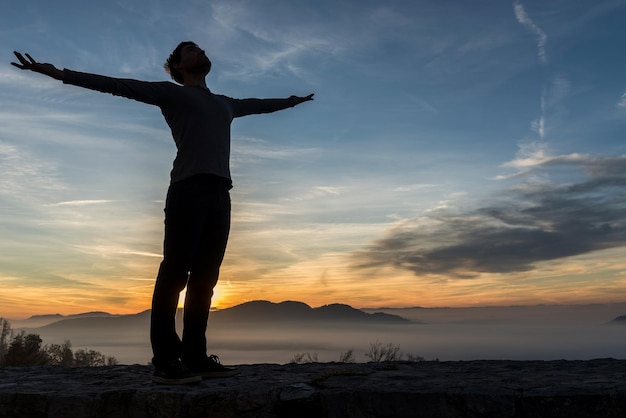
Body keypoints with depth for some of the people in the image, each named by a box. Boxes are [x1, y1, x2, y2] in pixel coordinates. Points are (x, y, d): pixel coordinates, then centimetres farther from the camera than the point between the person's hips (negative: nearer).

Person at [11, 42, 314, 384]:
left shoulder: (225, 104, 32)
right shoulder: (171, 93, 15)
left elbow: (259, 105, 48)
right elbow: (119, 85, 8)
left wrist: (292, 100, 61)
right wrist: (60, 73, 0)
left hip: (219, 193, 6)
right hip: (188, 189, -6)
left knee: (204, 276, 0)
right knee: (175, 273, -11)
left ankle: (194, 357, 2)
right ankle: (165, 362, -11)